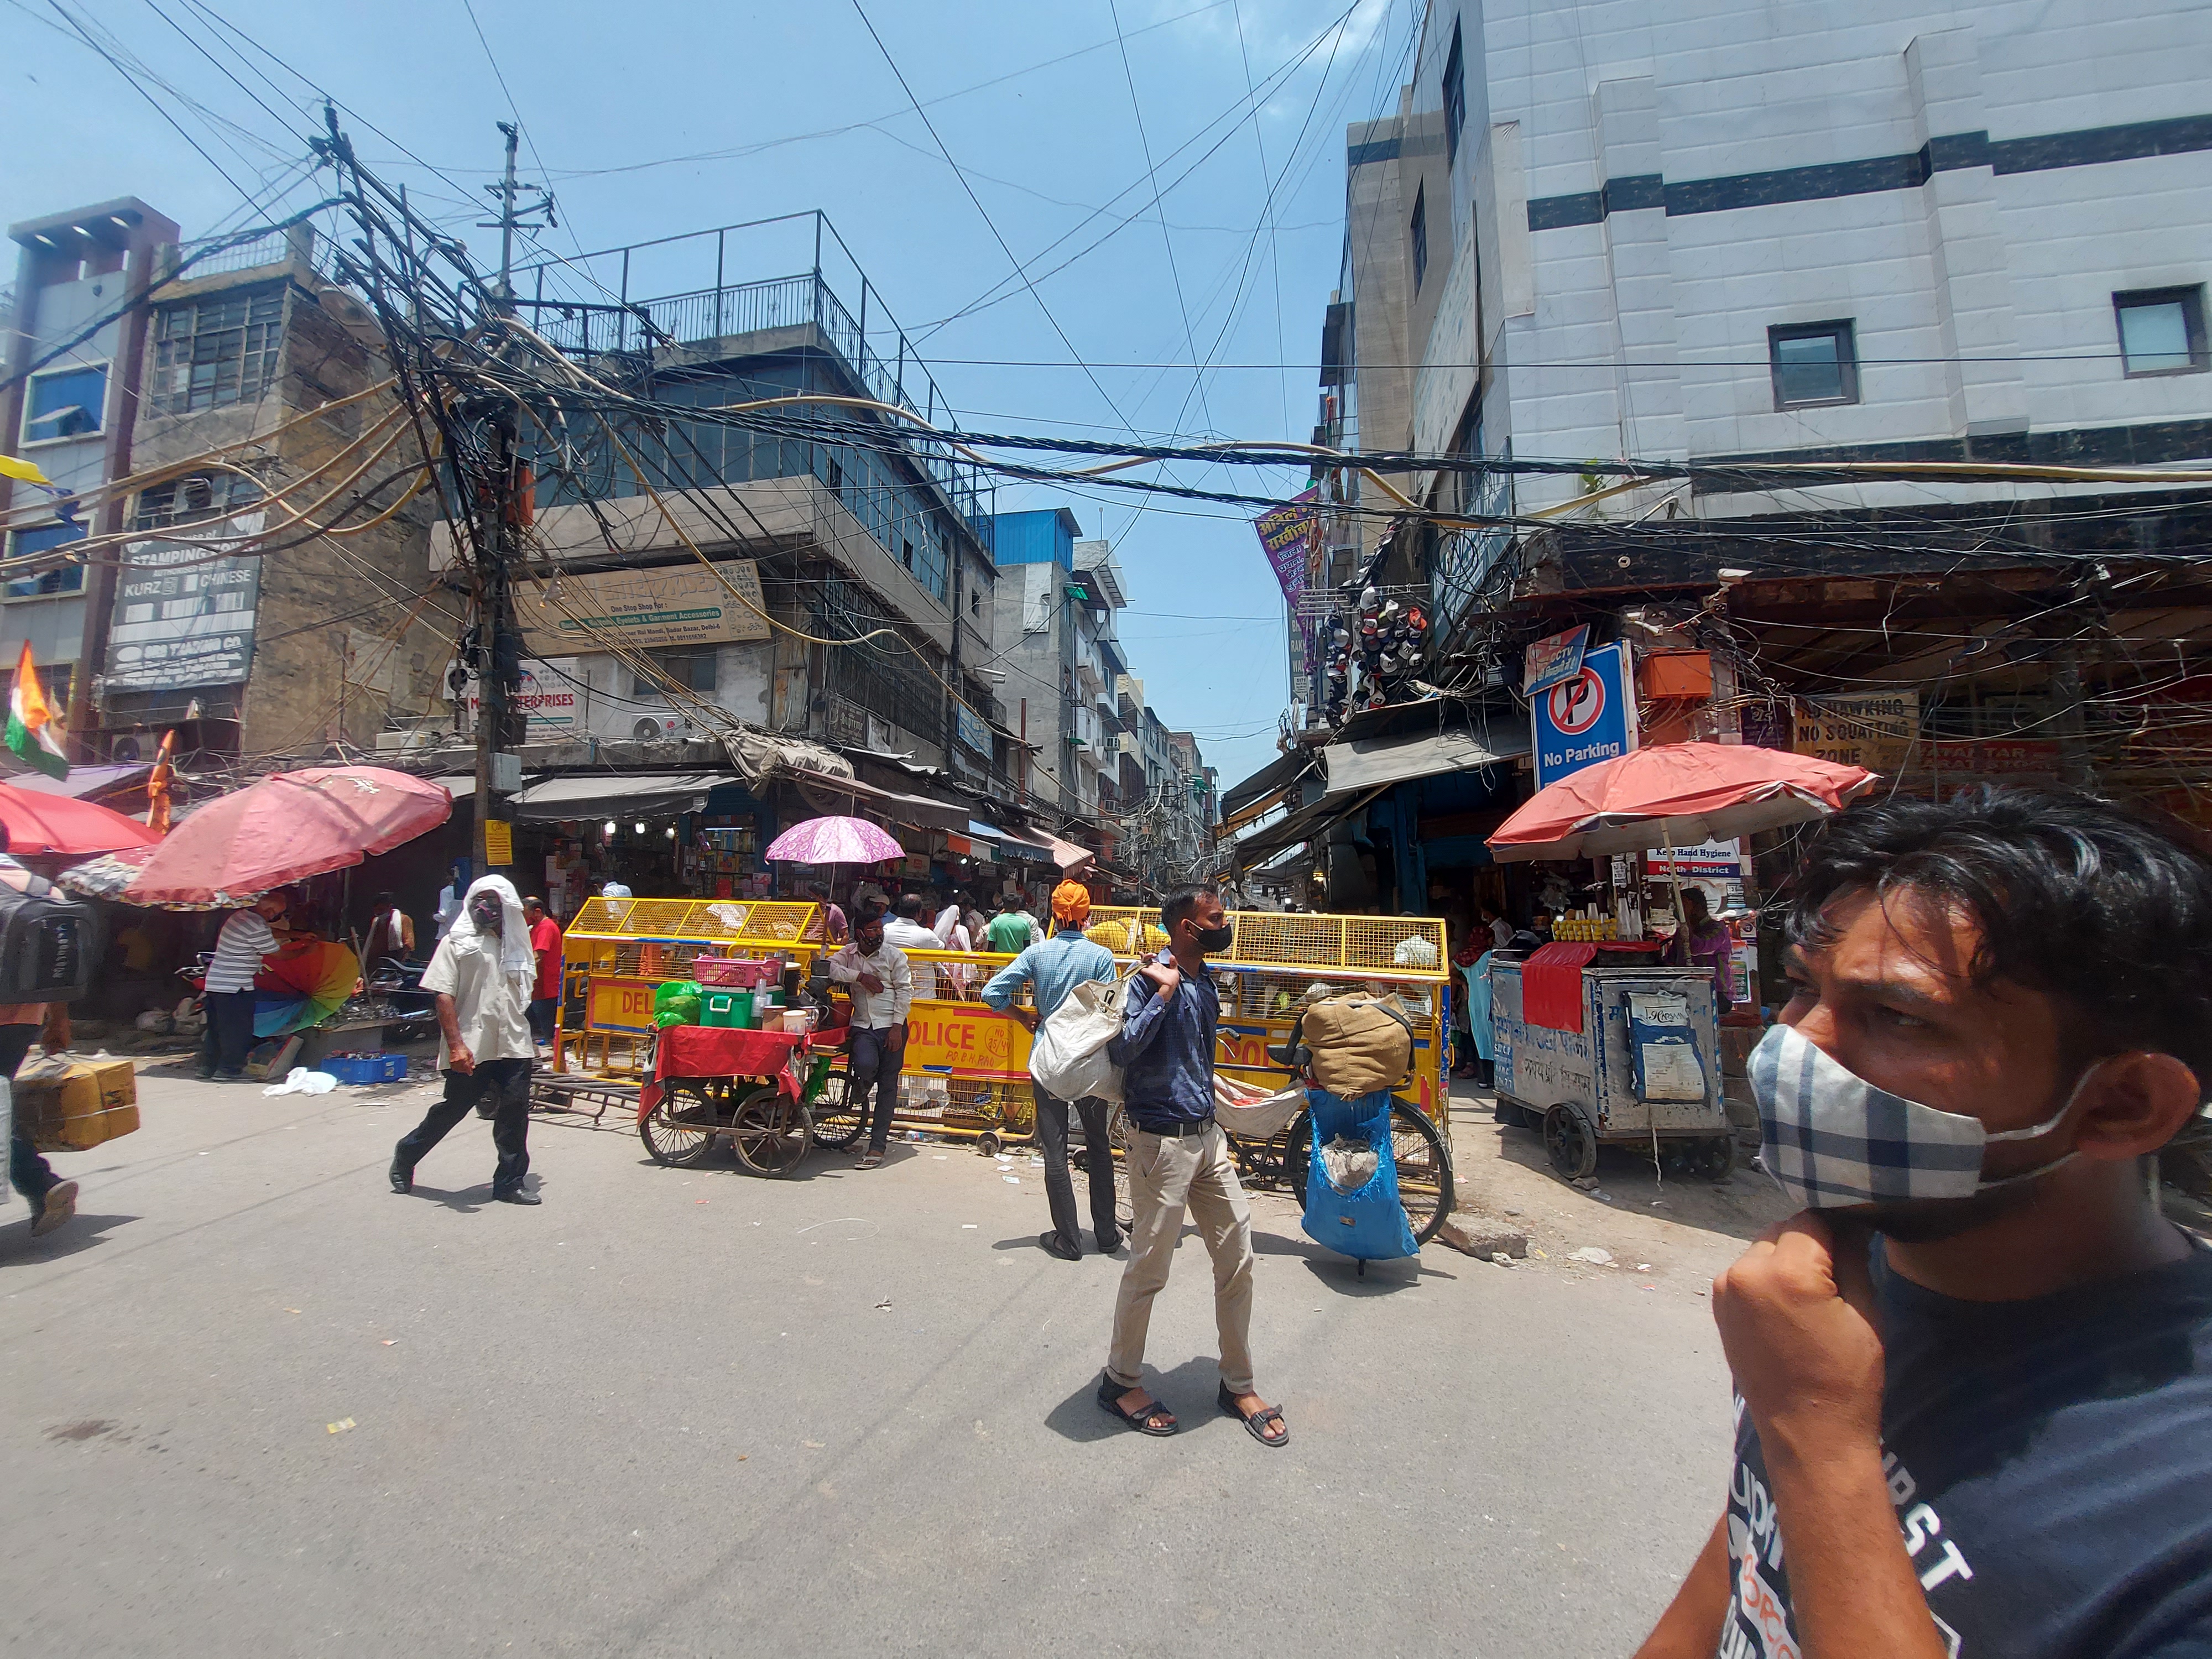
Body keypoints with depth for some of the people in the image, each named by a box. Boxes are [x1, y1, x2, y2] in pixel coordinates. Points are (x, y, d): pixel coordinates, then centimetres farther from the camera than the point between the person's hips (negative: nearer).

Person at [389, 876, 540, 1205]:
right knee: (453, 1109, 8)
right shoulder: (456, 943, -2)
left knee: (514, 1115, 1)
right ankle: (406, 1157, 34)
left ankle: (509, 1183, 10)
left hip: (514, 1046, 4)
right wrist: (456, 1045, -18)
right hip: (471, 1050, -4)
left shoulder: (517, 945, 14)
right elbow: (444, 997, -9)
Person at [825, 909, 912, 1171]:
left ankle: (877, 1147, 5)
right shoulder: (849, 953, 11)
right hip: (863, 1026, 1)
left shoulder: (894, 955, 2)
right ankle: (860, 1091, 12)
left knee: (888, 1086, -1)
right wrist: (860, 977, -12)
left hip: (891, 1026, -1)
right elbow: (829, 968, -5)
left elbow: (904, 991, -2)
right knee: (866, 1065, -27)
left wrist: (897, 1026, -11)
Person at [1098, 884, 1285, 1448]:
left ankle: (1238, 1385, 29)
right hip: (1162, 1142, -8)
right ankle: (1121, 1380, 27)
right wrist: (1164, 992, -27)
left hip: (1207, 1137, 8)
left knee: (1237, 1261, 12)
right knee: (1148, 1270, 6)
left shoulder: (1204, 983, 9)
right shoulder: (1152, 978, -16)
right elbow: (1121, 1049, -28)